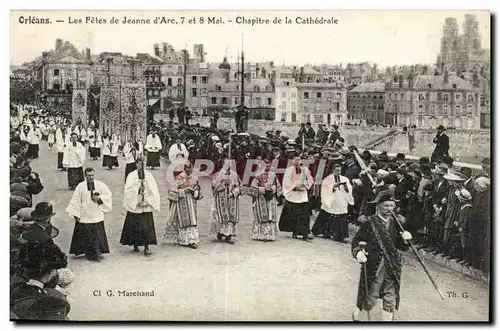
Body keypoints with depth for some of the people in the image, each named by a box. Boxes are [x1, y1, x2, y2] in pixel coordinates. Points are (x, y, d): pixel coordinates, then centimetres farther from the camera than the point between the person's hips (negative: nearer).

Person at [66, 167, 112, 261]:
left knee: (98, 235, 2)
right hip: (84, 217, -1)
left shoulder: (100, 185, -1)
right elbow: (76, 201, -4)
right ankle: (89, 253, 18)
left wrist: (99, 198, -11)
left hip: (97, 216, 1)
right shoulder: (80, 186, -6)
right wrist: (76, 214, -7)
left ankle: (98, 252, 12)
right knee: (86, 236, 5)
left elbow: (108, 195, 6)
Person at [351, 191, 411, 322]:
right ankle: (357, 315, 34)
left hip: (392, 267, 4)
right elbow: (356, 242, -6)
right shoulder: (369, 223, -8)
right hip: (373, 267, -4)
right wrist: (358, 252, -26)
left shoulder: (397, 223, 5)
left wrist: (406, 240, -12)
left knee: (390, 301, 6)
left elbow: (403, 247, 9)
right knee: (369, 298, 6)